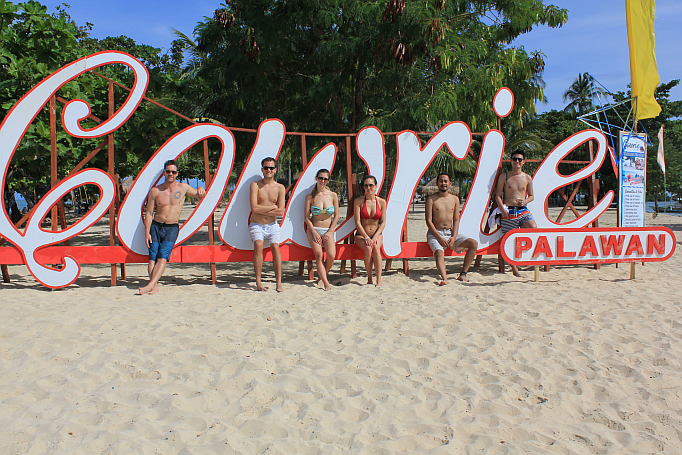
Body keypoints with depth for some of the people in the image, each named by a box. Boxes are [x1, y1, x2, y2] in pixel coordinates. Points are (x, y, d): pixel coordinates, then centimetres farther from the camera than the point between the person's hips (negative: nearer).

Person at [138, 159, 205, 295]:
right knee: (152, 257, -9)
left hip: (172, 228, -1)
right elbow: (149, 213, 4)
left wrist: (200, 189, -4)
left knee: (162, 257, -16)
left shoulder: (183, 187, 4)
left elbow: (197, 194, 21)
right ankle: (155, 287, -6)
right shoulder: (155, 191, 2)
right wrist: (147, 232, -4)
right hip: (156, 226, 2)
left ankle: (150, 285, -22)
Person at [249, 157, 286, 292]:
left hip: (272, 225, 2)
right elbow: (254, 208, -13)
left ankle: (279, 283, -19)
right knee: (258, 245, -26)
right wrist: (272, 207, -7)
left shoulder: (280, 188, 4)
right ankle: (258, 282, -21)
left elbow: (281, 212, -5)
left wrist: (262, 210, -9)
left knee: (275, 247, -20)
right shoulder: (255, 185, -2)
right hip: (256, 225, -2)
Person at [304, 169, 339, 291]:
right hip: (314, 230, -1)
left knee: (331, 255, -18)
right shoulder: (310, 197, -1)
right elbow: (307, 217, -1)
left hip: (328, 230, 1)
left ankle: (322, 276, 7)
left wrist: (330, 232, -5)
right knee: (319, 254, -18)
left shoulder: (333, 195, 2)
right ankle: (326, 283, -19)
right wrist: (314, 232, -11)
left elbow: (336, 216, 3)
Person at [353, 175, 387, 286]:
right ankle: (369, 279, -18)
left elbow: (383, 223, 1)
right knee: (368, 249, -32)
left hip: (377, 234, 1)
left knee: (376, 248, -31)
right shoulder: (358, 201, -4)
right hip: (361, 235, -1)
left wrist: (375, 237, -15)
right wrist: (366, 237, -19)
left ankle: (379, 280, -35)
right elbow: (357, 222, -8)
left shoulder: (381, 202, 3)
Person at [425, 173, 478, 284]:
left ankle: (463, 274, -14)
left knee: (474, 244, -15)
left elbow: (456, 220, 7)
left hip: (451, 232, 4)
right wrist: (439, 237, -17)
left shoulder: (455, 199, 10)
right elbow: (429, 221, -7)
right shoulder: (431, 199, -2)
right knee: (439, 253, -33)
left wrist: (454, 236, -10)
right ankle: (444, 278, -51)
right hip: (435, 233, -4)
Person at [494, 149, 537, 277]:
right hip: (508, 212, -2)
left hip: (523, 210, 2)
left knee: (533, 228, -27)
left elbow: (531, 195, 18)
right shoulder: (504, 176, 4)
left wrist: (525, 201, -4)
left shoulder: (527, 178, 10)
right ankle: (514, 268, 13)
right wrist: (502, 209, -11)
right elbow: (498, 195, 3)